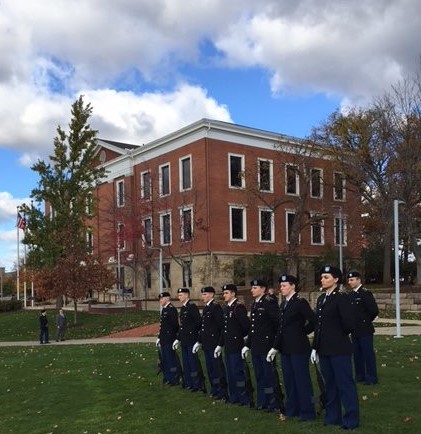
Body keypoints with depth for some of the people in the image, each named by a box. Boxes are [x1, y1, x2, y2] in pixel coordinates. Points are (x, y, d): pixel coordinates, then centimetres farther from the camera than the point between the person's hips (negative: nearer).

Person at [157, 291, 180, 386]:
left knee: (171, 359, -2)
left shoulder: (172, 309, -13)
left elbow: (175, 324, -18)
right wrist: (159, 337, 15)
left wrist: (172, 335, -14)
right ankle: (167, 378, 25)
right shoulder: (164, 310, 15)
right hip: (164, 340, 9)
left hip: (169, 339, -9)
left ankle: (174, 379, 7)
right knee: (164, 359, 14)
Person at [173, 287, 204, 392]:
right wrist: (178, 339, 16)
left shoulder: (192, 307, -12)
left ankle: (198, 384, 5)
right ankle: (188, 383, 23)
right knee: (186, 363, 14)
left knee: (193, 362, -3)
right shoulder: (182, 308, 14)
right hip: (184, 340, 9)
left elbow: (198, 322, -18)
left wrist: (193, 333, -10)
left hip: (191, 340, -9)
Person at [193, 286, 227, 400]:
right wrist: (199, 341, 18)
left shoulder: (216, 307, -14)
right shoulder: (206, 308, 15)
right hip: (206, 343, 9)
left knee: (217, 367, -2)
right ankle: (214, 389, 25)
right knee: (210, 368, 15)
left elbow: (221, 325, -19)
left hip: (214, 344, -9)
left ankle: (222, 392, 7)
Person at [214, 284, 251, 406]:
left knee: (238, 372, -3)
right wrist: (220, 345, 15)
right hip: (228, 346, 9)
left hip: (236, 346, -9)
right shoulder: (226, 308, 12)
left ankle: (245, 398, 8)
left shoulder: (239, 307, -15)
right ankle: (234, 397, 25)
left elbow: (247, 326, -21)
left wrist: (242, 337, -6)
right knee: (230, 373, 15)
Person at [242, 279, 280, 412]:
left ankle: (275, 404, 9)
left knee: (269, 375, 0)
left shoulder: (270, 303, -12)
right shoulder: (254, 305, 14)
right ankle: (262, 402, 23)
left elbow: (278, 323, -15)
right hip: (256, 347, 8)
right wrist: (247, 345, 16)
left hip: (266, 346, -8)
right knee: (259, 376, 14)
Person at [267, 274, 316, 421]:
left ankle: (307, 411, 11)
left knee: (302, 379, 0)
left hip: (298, 347, -8)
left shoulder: (300, 302, -12)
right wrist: (275, 347, 10)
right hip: (285, 348, 8)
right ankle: (292, 409, 26)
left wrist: (303, 332, -4)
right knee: (289, 380, 14)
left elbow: (314, 321, -18)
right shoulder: (283, 304, 11)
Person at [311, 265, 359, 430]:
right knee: (330, 384, 15)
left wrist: (339, 336, -1)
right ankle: (332, 417, 26)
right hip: (324, 349, 8)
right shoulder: (321, 299, 12)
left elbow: (350, 323, -18)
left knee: (345, 384, 0)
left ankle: (351, 419, 10)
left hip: (339, 349, -8)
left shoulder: (342, 297, -11)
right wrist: (315, 348, 10)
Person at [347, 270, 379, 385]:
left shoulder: (366, 293, -12)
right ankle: (360, 376, 23)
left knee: (368, 354, 0)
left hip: (365, 330, -7)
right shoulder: (351, 294, 10)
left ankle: (371, 378, 8)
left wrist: (367, 320, -4)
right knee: (357, 354, 13)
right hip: (354, 330, 7)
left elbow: (374, 310, -16)